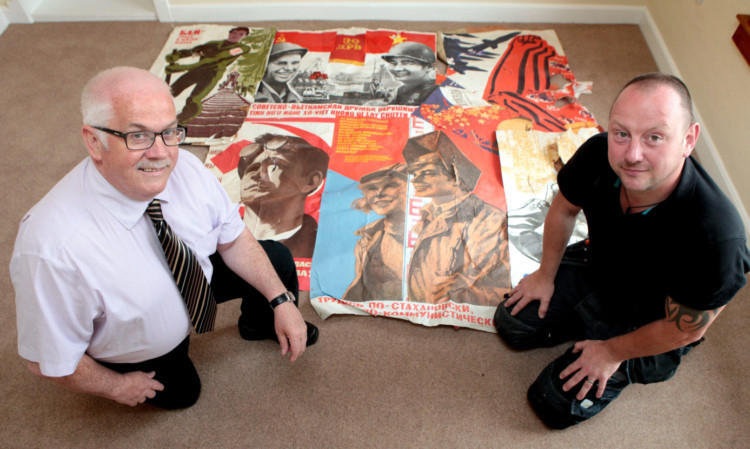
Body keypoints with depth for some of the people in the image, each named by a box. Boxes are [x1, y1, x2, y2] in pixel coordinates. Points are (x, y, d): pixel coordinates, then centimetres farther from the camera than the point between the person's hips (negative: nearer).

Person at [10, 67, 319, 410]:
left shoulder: (185, 167, -28)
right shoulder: (53, 246, -41)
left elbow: (233, 240, -11)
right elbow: (50, 362, -25)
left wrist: (282, 301, -16)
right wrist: (117, 386, -9)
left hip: (193, 277, 4)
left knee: (277, 259, 1)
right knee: (181, 394, 16)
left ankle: (260, 325, 34)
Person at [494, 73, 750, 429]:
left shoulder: (715, 236, -42)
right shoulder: (597, 154, -29)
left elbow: (683, 330, -24)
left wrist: (612, 352, -11)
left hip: (647, 319, -4)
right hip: (595, 267, 4)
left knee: (556, 405, -3)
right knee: (512, 324, 5)